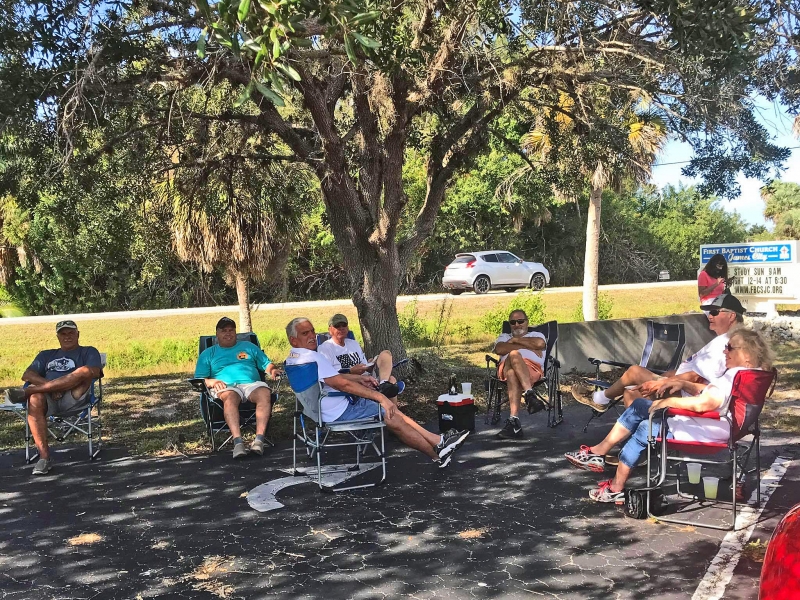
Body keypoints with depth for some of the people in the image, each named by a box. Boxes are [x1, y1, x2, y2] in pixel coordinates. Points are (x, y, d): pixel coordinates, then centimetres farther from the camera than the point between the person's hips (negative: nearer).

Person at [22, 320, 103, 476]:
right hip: (49, 399, 2)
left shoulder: (89, 352, 22)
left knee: (85, 370, -33)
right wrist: (51, 386, -6)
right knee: (35, 400, -35)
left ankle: (26, 391, -29)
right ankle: (44, 457, -35)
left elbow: (93, 372, 0)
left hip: (75, 397, -2)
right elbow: (27, 375, 15)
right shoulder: (46, 355, 32)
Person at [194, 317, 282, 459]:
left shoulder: (248, 346, 28)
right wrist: (211, 382, -9)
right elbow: (199, 378, 13)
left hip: (251, 383, 1)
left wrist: (272, 370, -2)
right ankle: (238, 441, -51)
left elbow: (267, 364, 22)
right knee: (230, 397, -39)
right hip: (225, 386, -1)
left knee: (265, 393, -35)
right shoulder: (208, 354, 24)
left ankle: (259, 439, -44)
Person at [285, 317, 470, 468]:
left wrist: (360, 378, 7)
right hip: (340, 412, -10)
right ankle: (437, 455, 8)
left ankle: (437, 441, 11)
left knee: (389, 407, 10)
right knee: (391, 415, -5)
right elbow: (342, 383, -25)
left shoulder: (293, 359, 10)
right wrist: (379, 397, -20)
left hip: (331, 409, 10)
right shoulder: (311, 357, -23)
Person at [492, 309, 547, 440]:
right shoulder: (504, 337, 38)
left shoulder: (536, 335, 35)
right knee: (514, 355, -39)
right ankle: (529, 394, -53)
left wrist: (515, 340, 11)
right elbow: (499, 349, 9)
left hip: (532, 368, -1)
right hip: (506, 367, 1)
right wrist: (528, 346, 7)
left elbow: (540, 343, 4)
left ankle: (513, 420, -52)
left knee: (513, 375, -40)